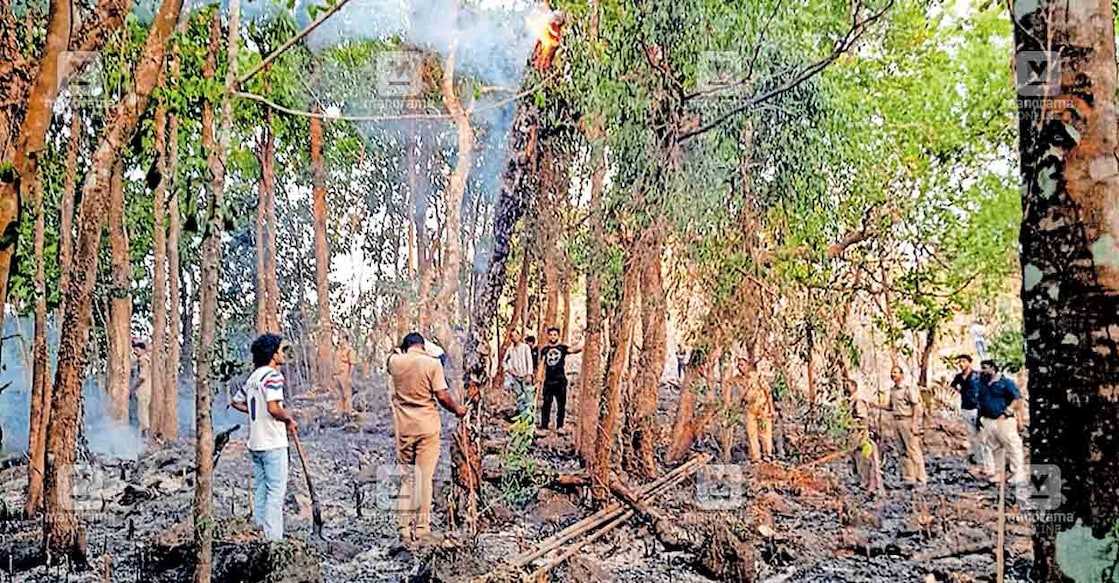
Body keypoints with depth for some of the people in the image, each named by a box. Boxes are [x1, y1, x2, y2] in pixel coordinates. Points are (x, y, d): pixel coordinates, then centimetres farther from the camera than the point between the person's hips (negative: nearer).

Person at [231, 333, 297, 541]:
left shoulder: (253, 377, 13)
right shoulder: (273, 375, -14)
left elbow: (236, 402, 22)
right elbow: (273, 408, -25)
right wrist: (290, 420, -8)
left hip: (256, 443, 9)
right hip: (273, 443, -9)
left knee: (261, 491, 13)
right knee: (276, 491, -4)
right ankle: (273, 538, -5)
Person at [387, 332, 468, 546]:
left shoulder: (395, 361, 1)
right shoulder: (432, 363, -7)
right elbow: (442, 396, -9)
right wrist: (457, 410, 6)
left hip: (403, 427, 3)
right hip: (427, 427, -3)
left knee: (406, 477, 11)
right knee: (424, 477, 3)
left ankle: (405, 530, 11)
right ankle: (422, 530, 6)